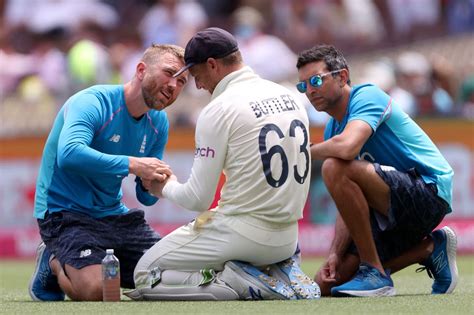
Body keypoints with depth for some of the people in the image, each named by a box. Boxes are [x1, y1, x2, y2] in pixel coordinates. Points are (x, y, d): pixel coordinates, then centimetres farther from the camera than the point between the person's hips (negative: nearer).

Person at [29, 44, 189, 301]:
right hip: (65, 213, -7)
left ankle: (102, 266, 20)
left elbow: (146, 197, 10)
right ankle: (55, 264, 4)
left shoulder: (158, 123, 5)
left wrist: (151, 185, -16)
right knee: (94, 290, -29)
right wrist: (131, 164, -40)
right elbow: (69, 154, -39)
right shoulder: (93, 102, -19)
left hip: (114, 215, 8)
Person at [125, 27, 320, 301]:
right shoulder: (289, 97, 10)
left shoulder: (219, 110, -11)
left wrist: (166, 188, 12)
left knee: (145, 276, 4)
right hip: (287, 240, 7)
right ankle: (284, 277, 5)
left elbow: (198, 199, -9)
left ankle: (241, 283, -13)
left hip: (243, 233, -7)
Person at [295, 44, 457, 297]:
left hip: (431, 190, -10)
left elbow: (347, 147, -33)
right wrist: (335, 254, -3)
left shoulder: (367, 96, -12)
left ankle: (375, 274, -21)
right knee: (326, 284, 7)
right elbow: (350, 202, 11)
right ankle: (429, 248, 13)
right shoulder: (332, 129, 14)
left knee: (335, 168, -30)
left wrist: (308, 151, -13)